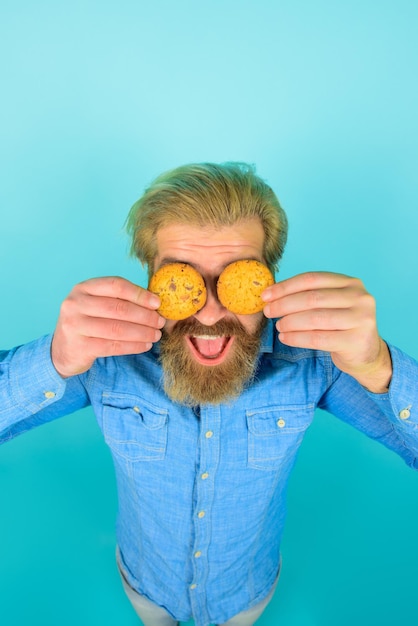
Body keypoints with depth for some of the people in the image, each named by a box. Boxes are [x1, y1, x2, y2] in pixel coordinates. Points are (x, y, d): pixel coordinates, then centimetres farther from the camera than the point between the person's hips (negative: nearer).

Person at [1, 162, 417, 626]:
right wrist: (57, 363, -50)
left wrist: (376, 369, -51)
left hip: (247, 585, 0)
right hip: (146, 580, 1)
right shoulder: (106, 352, -30)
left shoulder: (310, 354, -30)